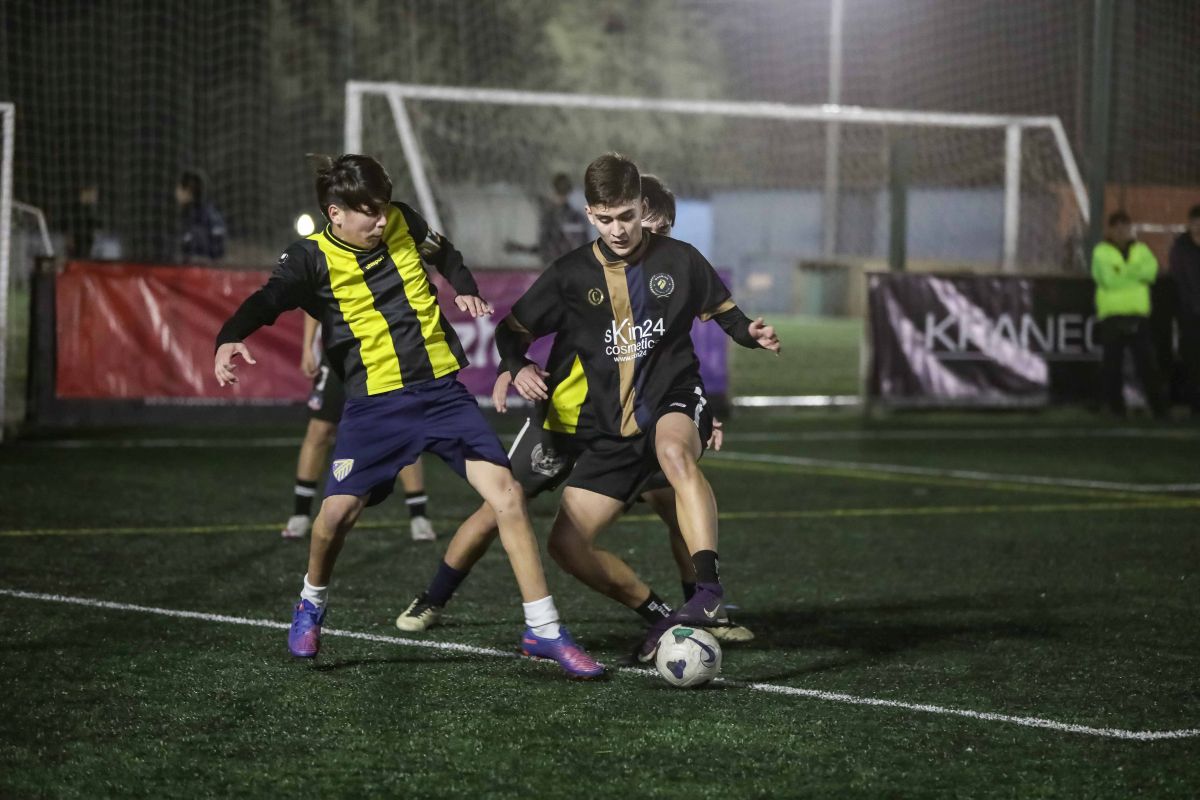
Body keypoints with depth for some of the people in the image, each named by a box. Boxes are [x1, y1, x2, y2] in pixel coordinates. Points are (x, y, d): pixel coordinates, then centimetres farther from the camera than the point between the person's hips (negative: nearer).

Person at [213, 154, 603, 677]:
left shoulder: (404, 224, 4)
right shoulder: (313, 258, -6)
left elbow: (445, 255, 26)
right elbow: (268, 300, -24)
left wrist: (466, 291, 8)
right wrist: (229, 339, -43)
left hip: (442, 391, 2)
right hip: (374, 403, -2)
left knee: (507, 496, -10)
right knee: (337, 512, -15)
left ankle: (544, 632, -2)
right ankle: (311, 606, 20)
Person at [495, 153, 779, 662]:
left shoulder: (679, 261, 2)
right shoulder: (571, 275, 5)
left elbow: (724, 312, 14)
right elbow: (513, 330, 12)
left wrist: (752, 333, -9)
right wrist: (518, 368, -11)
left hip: (676, 401, -4)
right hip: (612, 429, 4)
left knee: (673, 449, -42)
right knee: (567, 545, -8)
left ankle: (710, 594, -51)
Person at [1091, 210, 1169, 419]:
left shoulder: (1141, 250, 14)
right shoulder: (1101, 252, 5)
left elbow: (1151, 269, -6)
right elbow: (1109, 279, -11)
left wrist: (1123, 272, -15)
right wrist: (1136, 274, -7)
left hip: (1138, 314, 2)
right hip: (1112, 315, -2)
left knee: (1147, 361, -2)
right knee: (1112, 363, -1)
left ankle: (1159, 407, -2)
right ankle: (1115, 407, 5)